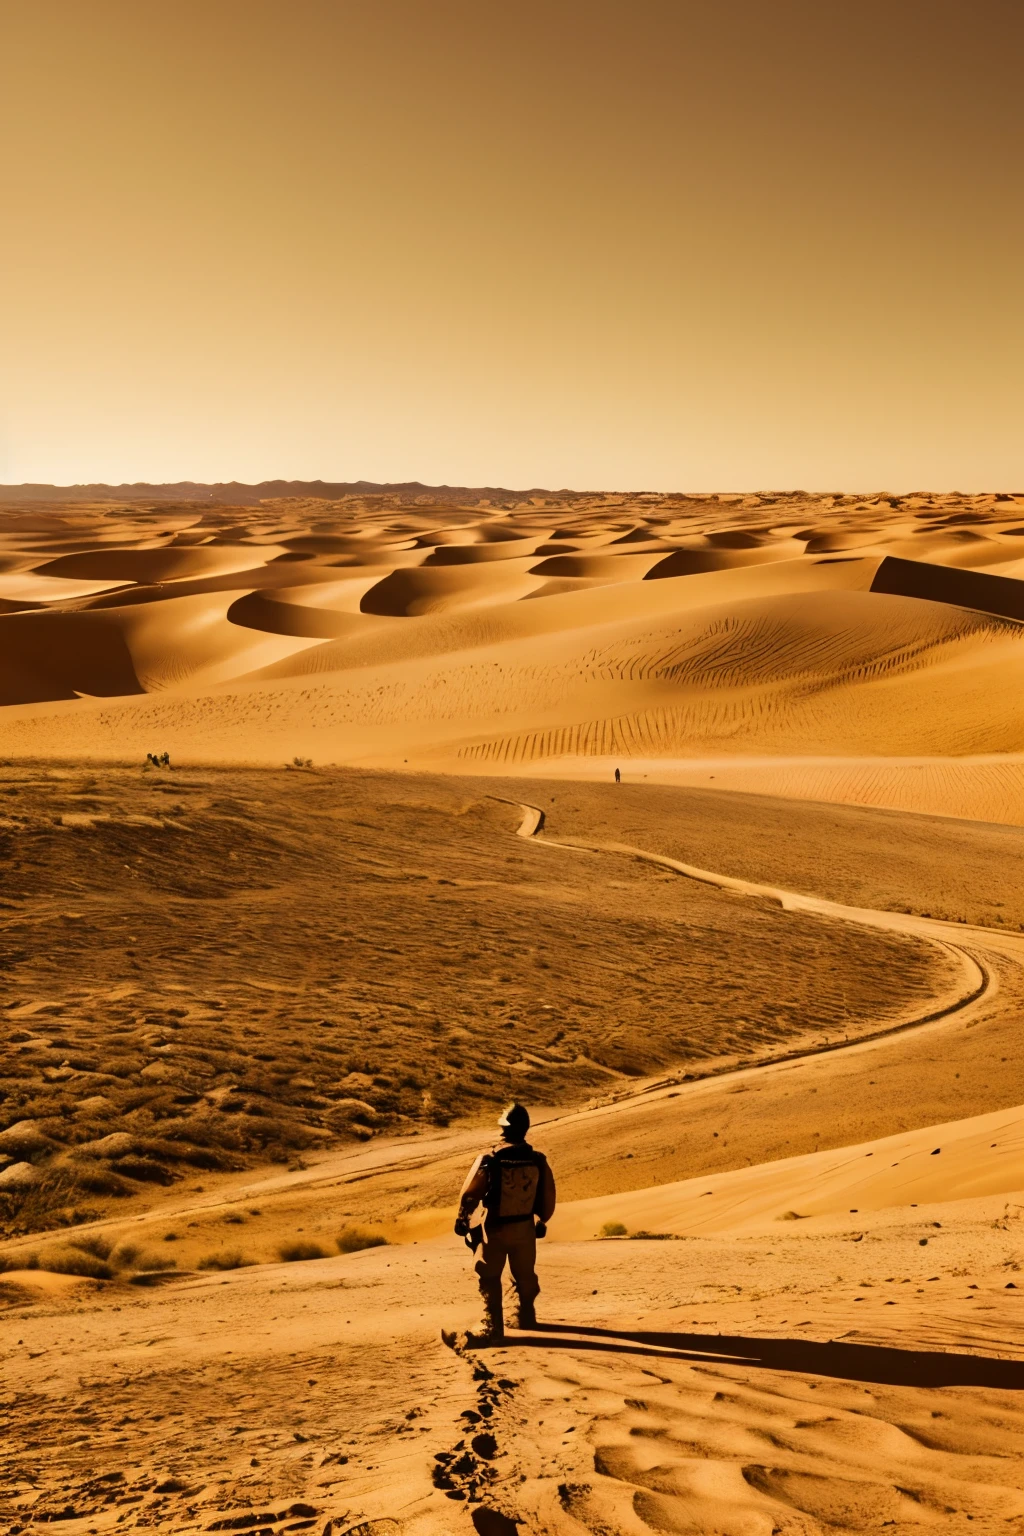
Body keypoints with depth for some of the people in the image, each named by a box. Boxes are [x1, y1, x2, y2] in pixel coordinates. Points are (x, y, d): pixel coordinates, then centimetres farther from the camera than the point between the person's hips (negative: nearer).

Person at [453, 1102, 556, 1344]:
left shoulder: (489, 1160, -18)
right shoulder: (538, 1160, -10)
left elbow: (470, 1194, -10)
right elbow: (548, 1198, 2)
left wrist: (461, 1220, 5)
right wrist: (541, 1221, 19)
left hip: (494, 1228, -3)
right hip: (524, 1228, 3)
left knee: (489, 1278, 8)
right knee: (525, 1275, 22)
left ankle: (492, 1327, 3)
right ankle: (524, 1317, 37)